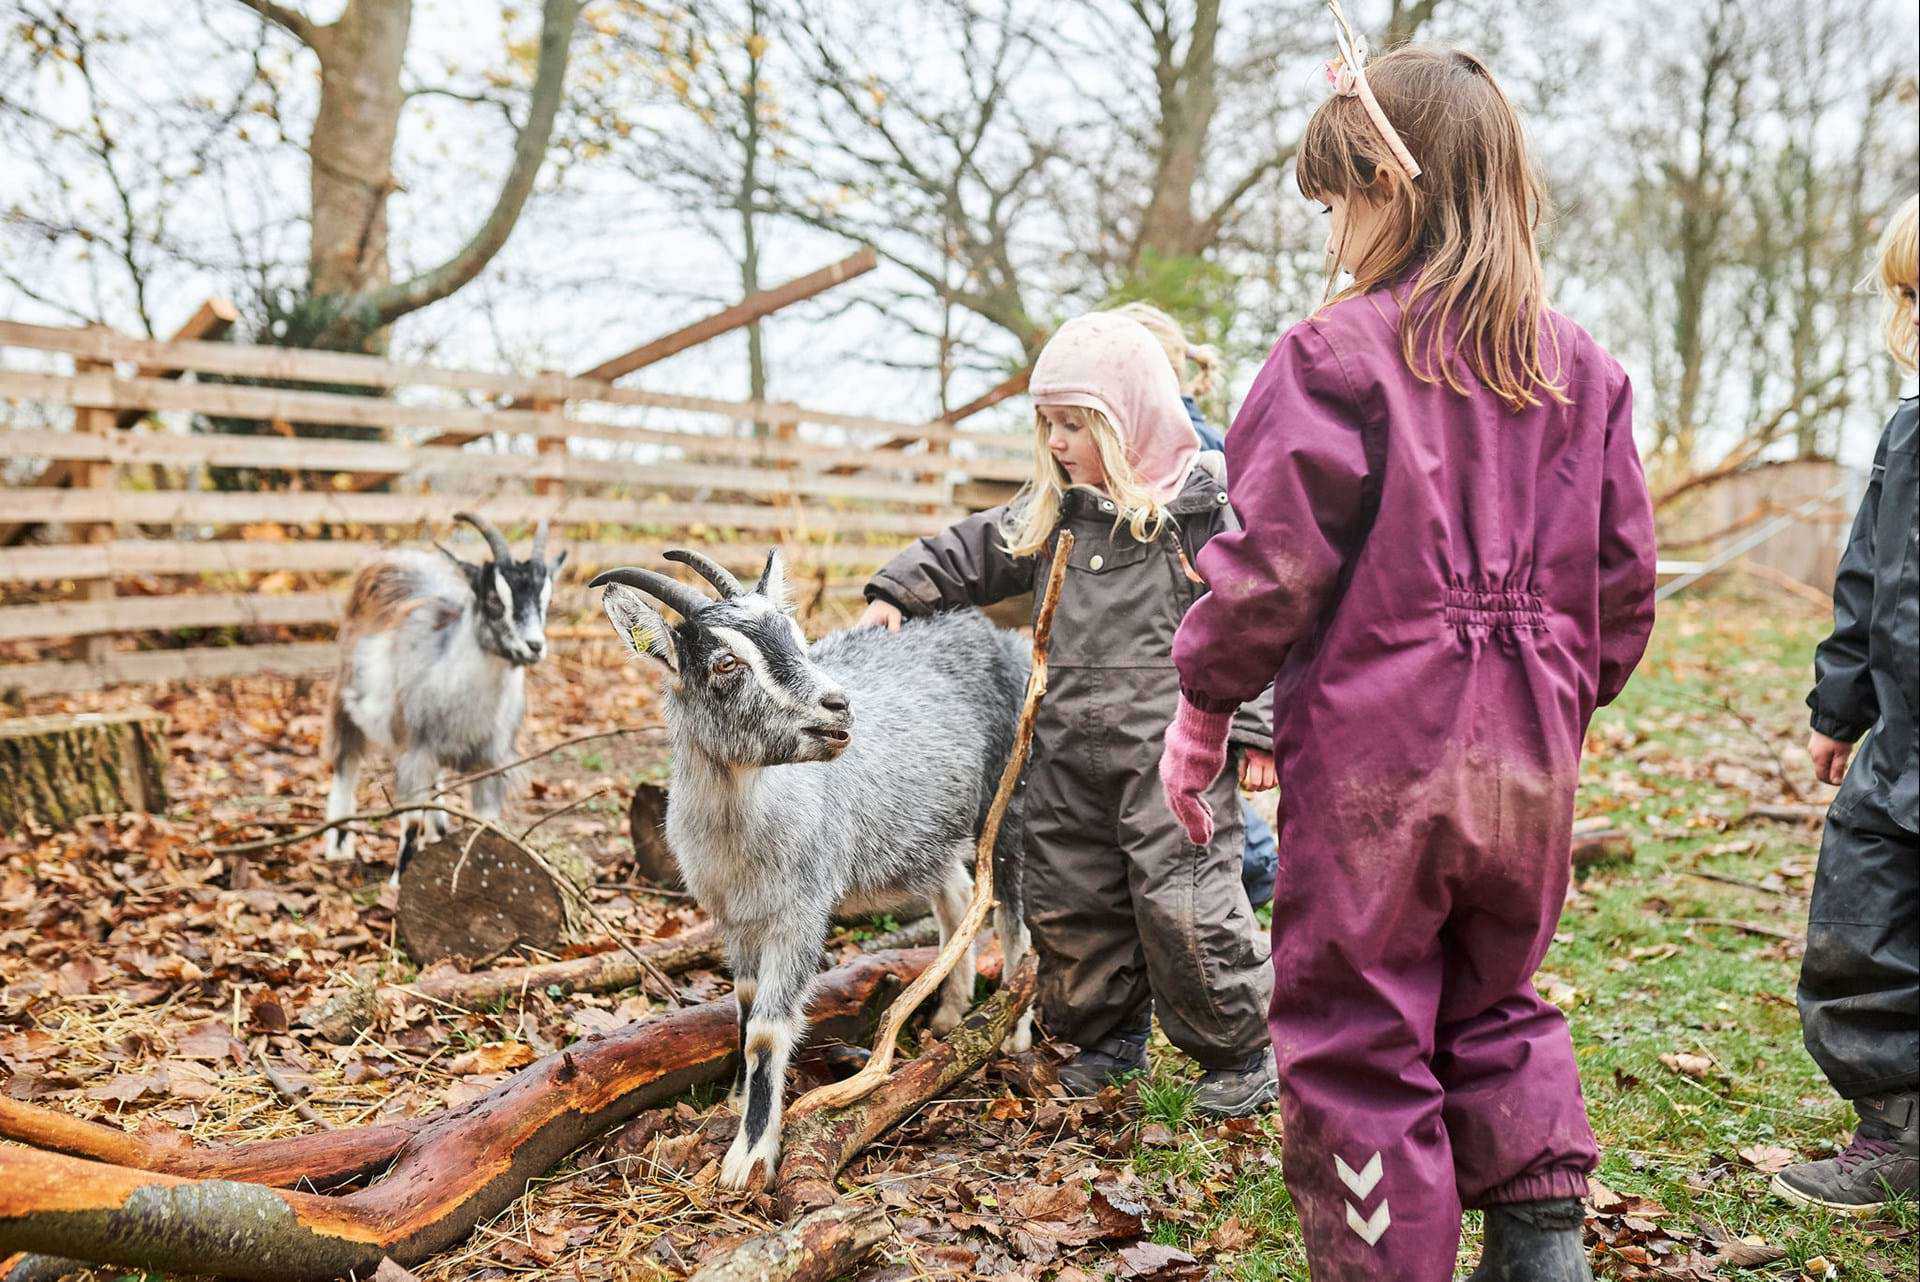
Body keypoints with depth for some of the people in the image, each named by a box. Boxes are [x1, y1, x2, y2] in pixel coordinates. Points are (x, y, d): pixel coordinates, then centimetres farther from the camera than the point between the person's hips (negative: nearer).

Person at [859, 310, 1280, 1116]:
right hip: (1070, 746, 7)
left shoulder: (1201, 505, -9)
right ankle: (1111, 1034, 33)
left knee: (1182, 901, -7)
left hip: (1173, 745, -7)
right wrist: (898, 594, 14)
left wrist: (1257, 732, -12)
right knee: (1069, 899, 13)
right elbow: (978, 551, 22)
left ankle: (1240, 1050, 13)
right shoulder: (1053, 510, 9)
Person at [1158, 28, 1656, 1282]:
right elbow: (1624, 581, 9)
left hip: (1374, 755, -6)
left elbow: (1272, 559, -14)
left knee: (1357, 1036, 7)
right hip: (1526, 758, 7)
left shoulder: (1339, 354, -12)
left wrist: (1204, 704, -2)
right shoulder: (1584, 367, 7)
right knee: (1498, 1007, 24)